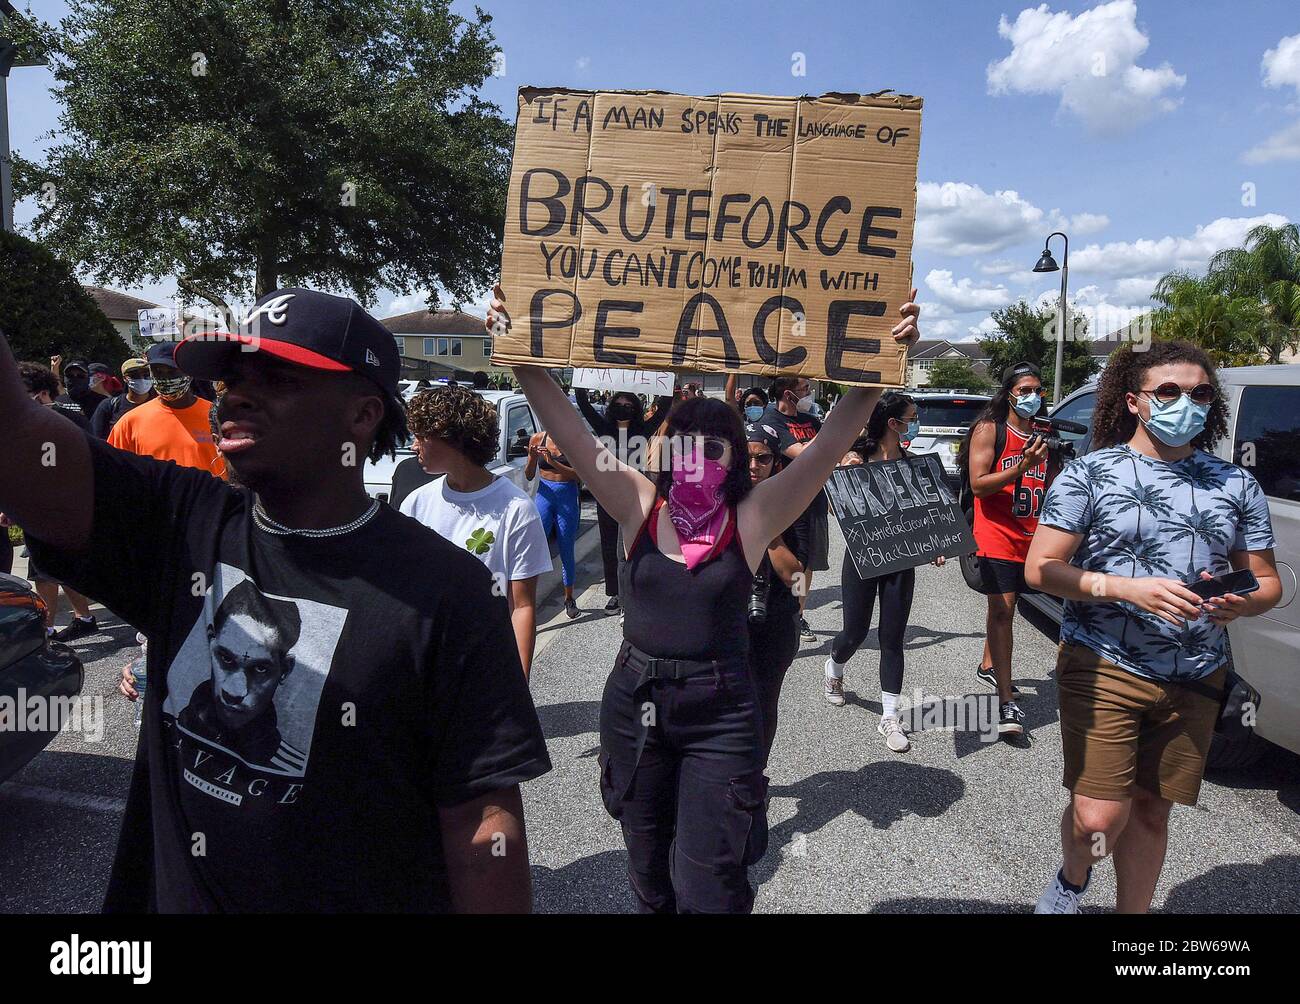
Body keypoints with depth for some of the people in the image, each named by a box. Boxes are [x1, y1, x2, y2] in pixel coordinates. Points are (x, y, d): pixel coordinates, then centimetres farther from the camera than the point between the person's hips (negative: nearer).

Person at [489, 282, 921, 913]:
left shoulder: (753, 517, -7)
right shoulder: (640, 506, -3)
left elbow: (832, 442, -15)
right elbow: (566, 428, -9)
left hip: (719, 712, -2)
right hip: (634, 703, 3)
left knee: (707, 888, 3)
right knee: (651, 880, 20)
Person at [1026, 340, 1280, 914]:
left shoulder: (1236, 485, 8)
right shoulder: (1092, 474, -4)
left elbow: (1268, 582, 12)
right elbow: (1040, 569, -8)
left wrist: (1242, 604, -12)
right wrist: (1129, 589, -22)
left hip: (1195, 679, 4)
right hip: (1105, 668, -4)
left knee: (1151, 811, 14)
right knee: (1098, 817, -8)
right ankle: (1071, 880, 25)